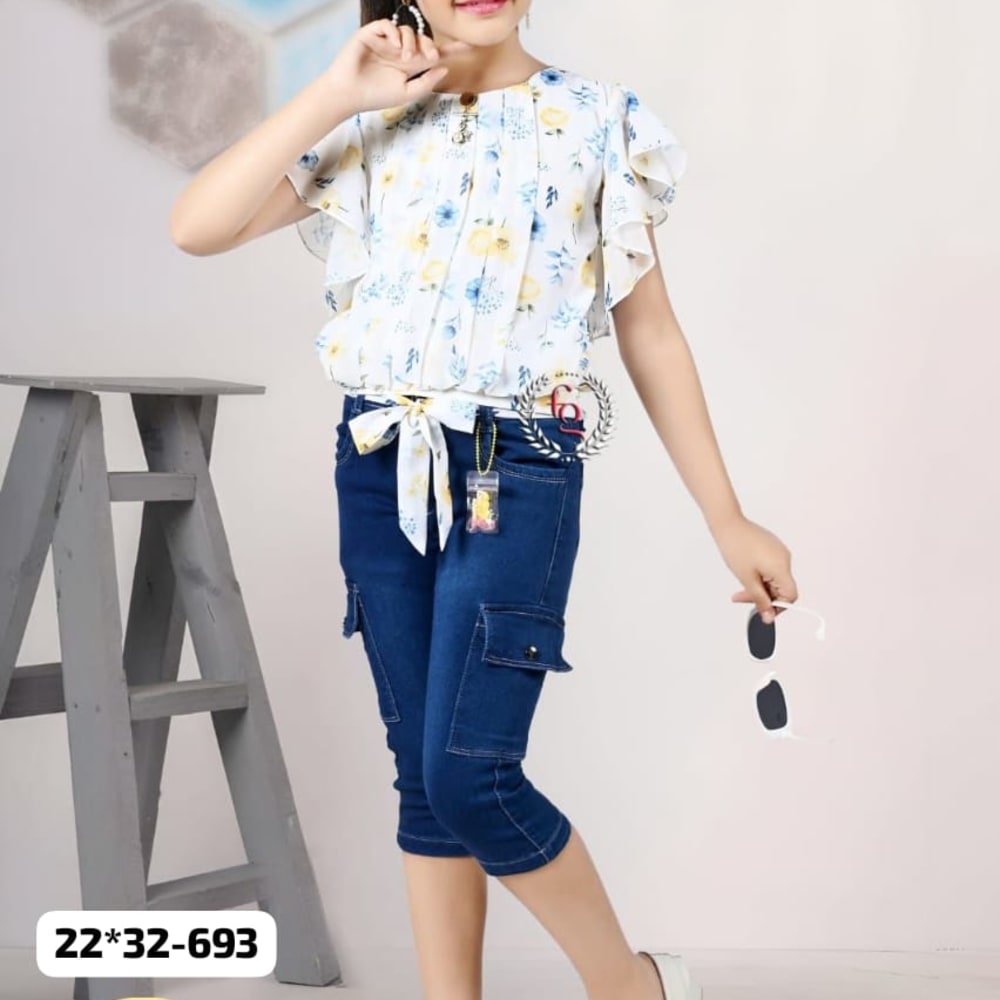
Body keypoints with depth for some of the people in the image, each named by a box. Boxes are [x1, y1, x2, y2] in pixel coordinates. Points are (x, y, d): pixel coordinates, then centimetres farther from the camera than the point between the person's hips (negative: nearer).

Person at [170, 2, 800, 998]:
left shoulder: (600, 124, 2)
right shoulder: (372, 128, 7)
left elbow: (650, 333, 4)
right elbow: (197, 225, -4)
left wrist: (728, 519, 3)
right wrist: (335, 93, -8)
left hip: (516, 469, -3)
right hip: (380, 466, 4)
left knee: (470, 778, -11)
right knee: (421, 775, 7)